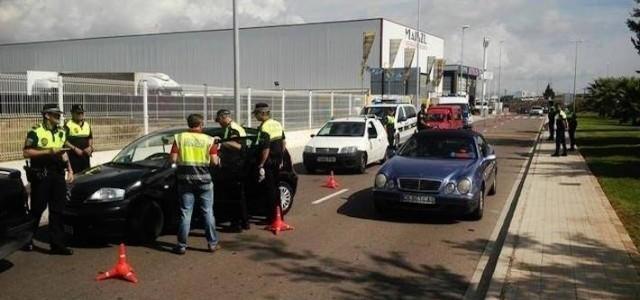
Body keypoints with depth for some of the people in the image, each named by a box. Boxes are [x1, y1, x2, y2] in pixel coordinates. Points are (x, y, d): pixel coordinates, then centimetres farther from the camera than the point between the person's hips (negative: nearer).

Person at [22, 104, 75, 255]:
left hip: (58, 174, 5)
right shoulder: (35, 132, -7)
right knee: (37, 209, 3)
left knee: (57, 211, 3)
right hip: (41, 175, -5)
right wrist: (49, 151, -19)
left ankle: (57, 244, 6)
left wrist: (69, 170, 14)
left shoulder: (61, 132, 13)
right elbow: (26, 153, -14)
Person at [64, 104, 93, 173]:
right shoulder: (68, 125, -5)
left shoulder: (87, 125, 15)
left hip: (85, 155, 6)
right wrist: (75, 149, -18)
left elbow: (90, 138, 22)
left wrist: (90, 147, 3)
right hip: (74, 156, -6)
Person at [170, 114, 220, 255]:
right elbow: (214, 161, -7)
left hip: (185, 179, 1)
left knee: (185, 213, 7)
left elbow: (173, 159, -6)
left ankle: (182, 245, 9)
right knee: (208, 212, 9)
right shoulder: (209, 140, -3)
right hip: (204, 179, -1)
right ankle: (212, 243, 13)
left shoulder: (179, 138, -1)